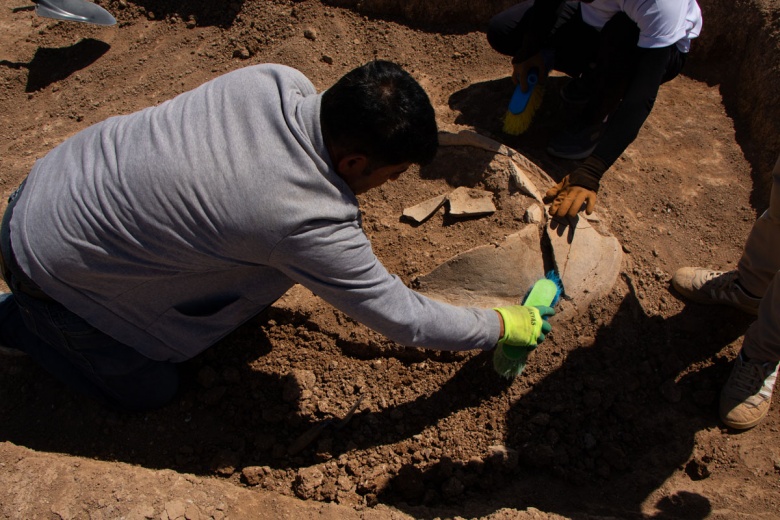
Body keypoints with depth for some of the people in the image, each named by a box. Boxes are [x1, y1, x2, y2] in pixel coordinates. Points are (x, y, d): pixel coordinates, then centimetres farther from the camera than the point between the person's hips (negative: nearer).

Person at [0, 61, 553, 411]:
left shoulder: (280, 80, -17)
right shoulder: (307, 222, -36)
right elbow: (403, 319, -23)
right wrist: (506, 326, -8)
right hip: (48, 261, -6)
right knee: (151, 389, 10)